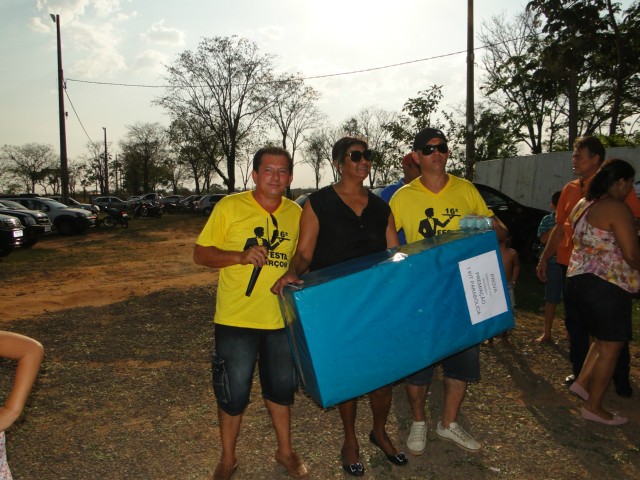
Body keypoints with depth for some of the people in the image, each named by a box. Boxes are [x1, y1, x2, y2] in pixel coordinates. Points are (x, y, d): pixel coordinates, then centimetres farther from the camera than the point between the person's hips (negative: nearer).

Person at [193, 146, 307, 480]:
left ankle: (285, 450, 41)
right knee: (233, 393, 9)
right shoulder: (229, 207, -9)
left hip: (282, 318, 4)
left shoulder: (295, 213, 2)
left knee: (281, 387, 19)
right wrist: (240, 256, -23)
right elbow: (201, 254, -8)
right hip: (236, 319, -3)